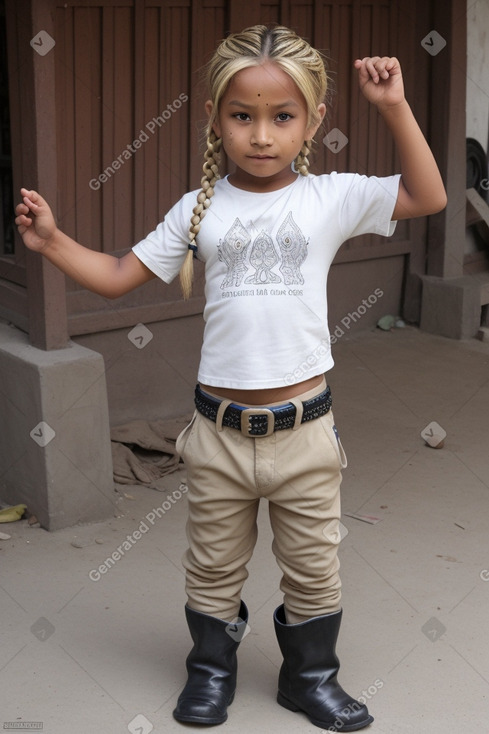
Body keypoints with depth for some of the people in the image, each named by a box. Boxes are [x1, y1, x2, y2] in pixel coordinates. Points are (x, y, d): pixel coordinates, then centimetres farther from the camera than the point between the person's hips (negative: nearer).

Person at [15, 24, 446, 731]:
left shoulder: (332, 198, -2)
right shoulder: (199, 209, 1)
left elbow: (429, 197, -4)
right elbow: (118, 276, 6)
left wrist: (395, 108, -10)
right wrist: (53, 240, -7)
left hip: (304, 427, -1)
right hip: (220, 428, 1)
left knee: (313, 566, 14)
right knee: (213, 565, 15)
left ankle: (311, 675, 34)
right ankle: (212, 667, 37)